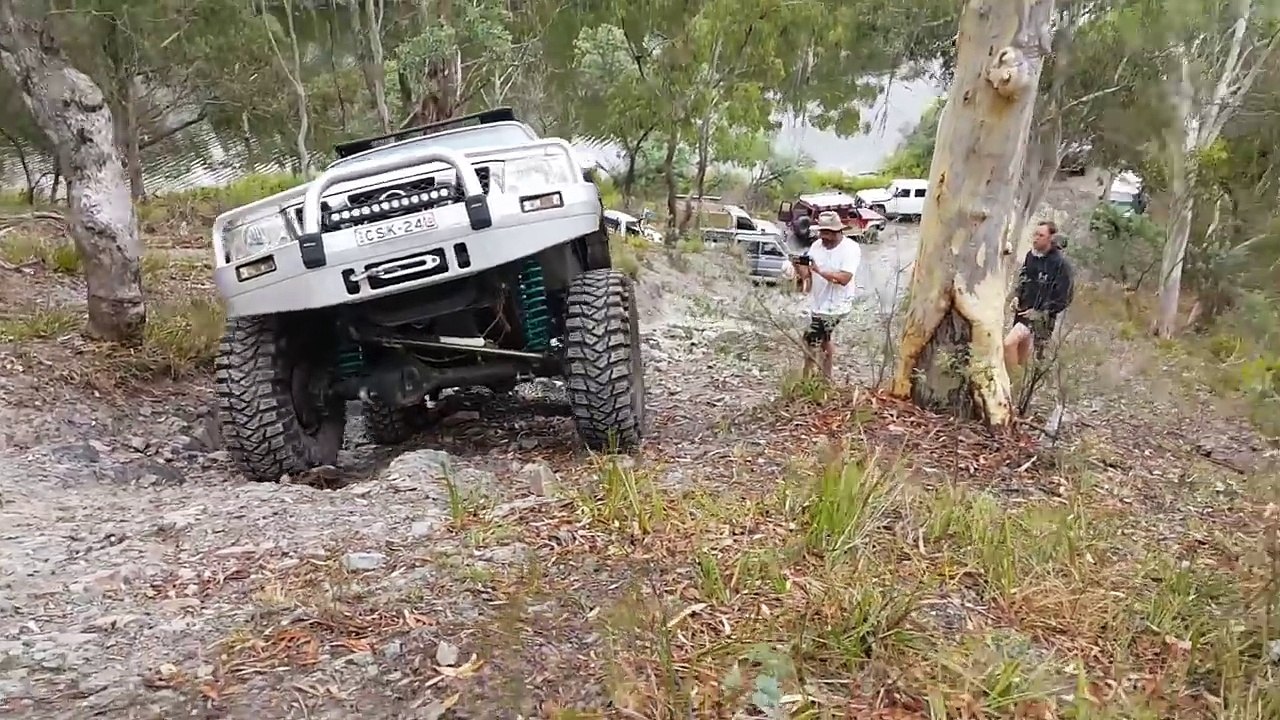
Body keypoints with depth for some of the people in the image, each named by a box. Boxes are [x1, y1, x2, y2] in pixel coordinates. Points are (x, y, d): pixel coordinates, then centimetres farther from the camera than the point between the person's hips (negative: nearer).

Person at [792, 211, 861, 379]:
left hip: (835, 307, -7)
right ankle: (826, 379, 36)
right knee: (824, 340, 20)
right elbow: (805, 274, -1)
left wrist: (819, 271, -34)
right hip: (818, 305, 7)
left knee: (811, 342, -7)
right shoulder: (817, 246, 1)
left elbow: (844, 278, -27)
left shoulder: (851, 249, -16)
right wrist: (799, 266, -24)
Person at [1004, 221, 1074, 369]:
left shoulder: (1060, 262, -16)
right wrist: (1017, 297, 6)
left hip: (1040, 317, -7)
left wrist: (1041, 313, -15)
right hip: (1023, 311, 7)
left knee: (1009, 343, -23)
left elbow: (1064, 297, -14)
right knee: (1021, 360, 14)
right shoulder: (1031, 255, 5)